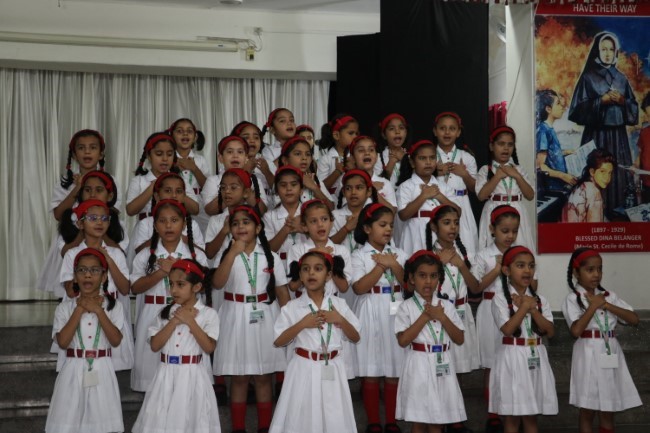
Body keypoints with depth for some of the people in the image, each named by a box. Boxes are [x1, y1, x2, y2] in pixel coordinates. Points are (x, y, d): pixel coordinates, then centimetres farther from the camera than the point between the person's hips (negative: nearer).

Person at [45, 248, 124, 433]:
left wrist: (98, 310, -15)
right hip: (74, 371, 0)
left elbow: (115, 340, -12)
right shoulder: (65, 307, 2)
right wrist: (80, 309, -12)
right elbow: (63, 341, -12)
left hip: (101, 372, 0)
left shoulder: (113, 306, 1)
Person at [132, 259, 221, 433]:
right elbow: (155, 345, -4)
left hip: (192, 376, -3)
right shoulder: (165, 313, 6)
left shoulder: (208, 314, -3)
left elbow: (209, 347, -13)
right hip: (167, 375, 3)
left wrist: (190, 321, -16)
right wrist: (174, 321, -12)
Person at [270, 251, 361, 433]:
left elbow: (355, 337, 6)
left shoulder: (339, 304, 2)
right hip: (304, 370, -1)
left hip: (332, 370, 1)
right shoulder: (292, 307, -3)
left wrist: (340, 319, -11)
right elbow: (278, 342, -5)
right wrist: (302, 324, -16)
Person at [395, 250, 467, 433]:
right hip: (419, 367, -3)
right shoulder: (407, 307, -5)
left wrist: (442, 317, -12)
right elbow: (403, 340, -15)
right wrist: (425, 316, -15)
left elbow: (459, 339, 1)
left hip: (442, 366, 3)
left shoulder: (446, 306, 5)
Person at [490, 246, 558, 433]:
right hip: (512, 358, -4)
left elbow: (550, 331, -2)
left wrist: (532, 309, -12)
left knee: (531, 416, 10)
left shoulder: (539, 299, 8)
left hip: (535, 357, 4)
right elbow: (508, 329, -19)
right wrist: (524, 307, -14)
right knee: (512, 416, 2)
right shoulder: (500, 298, -7)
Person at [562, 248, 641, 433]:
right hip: (589, 356, -5)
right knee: (587, 412, 5)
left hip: (610, 355, 5)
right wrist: (594, 306, -15)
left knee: (608, 412, 11)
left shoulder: (609, 296, 8)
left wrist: (606, 305, -9)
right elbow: (576, 331, -21)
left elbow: (634, 319, 0)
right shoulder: (573, 299, -7)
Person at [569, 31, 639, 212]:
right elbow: (579, 108, -6)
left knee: (618, 174, 1)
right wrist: (601, 100, -14)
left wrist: (622, 101, -8)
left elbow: (634, 107, 12)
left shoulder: (621, 78, 12)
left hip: (618, 134, 4)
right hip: (597, 135, -4)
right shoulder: (588, 77, 0)